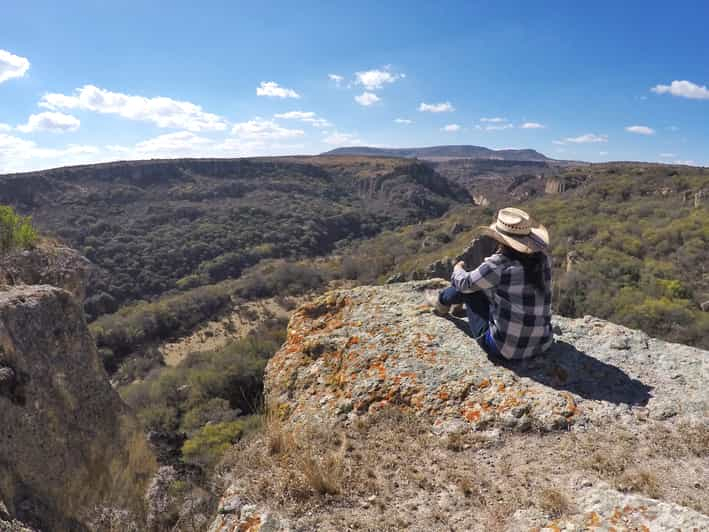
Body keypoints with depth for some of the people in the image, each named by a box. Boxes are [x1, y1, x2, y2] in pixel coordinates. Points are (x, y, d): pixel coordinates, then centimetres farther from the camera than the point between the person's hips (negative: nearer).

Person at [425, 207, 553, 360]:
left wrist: (457, 270, 19)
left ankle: (442, 301, 43)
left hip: (504, 348, -6)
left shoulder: (498, 265, -22)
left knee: (469, 287, 11)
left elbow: (465, 283, -3)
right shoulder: (543, 259, -7)